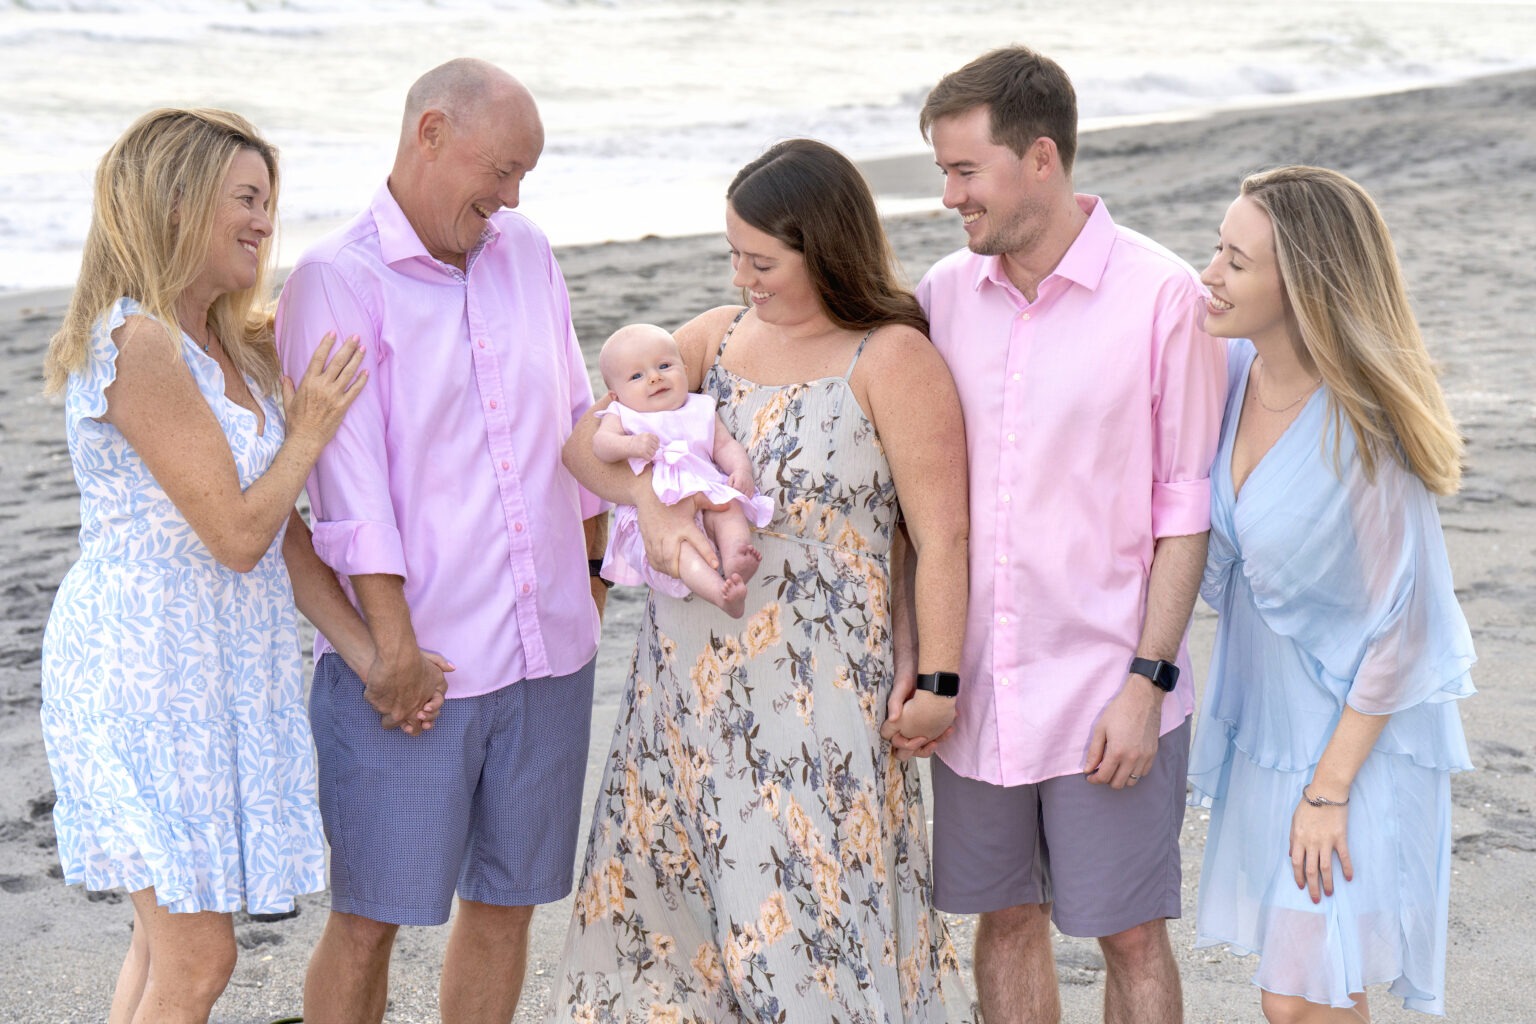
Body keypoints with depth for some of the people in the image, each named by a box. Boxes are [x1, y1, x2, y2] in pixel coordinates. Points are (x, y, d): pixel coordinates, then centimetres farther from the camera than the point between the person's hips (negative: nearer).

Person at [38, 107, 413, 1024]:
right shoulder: (138, 345, -18)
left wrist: (374, 659, 2)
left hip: (222, 666, 9)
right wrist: (311, 431, -6)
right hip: (146, 664, -9)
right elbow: (237, 533, -20)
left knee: (169, 939, 16)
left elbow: (284, 537, 8)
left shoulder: (231, 349, 11)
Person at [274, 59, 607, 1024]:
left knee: (507, 900, 14)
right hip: (415, 665, -5)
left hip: (550, 653, 6)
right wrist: (397, 647, -17)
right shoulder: (335, 281, -8)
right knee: (369, 917, 3)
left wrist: (595, 566, 15)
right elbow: (352, 480, -14)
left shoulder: (528, 253, 10)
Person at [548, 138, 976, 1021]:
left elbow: (941, 537, -10)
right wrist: (651, 500, -15)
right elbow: (584, 436, 4)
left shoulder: (892, 359, -9)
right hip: (696, 672, 6)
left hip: (820, 684, -6)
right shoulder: (718, 337, 8)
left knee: (809, 897, -1)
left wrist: (936, 680, -11)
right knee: (670, 877, 12)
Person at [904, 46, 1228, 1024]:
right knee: (1006, 920, 15)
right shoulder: (945, 292, 3)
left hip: (1107, 693, -4)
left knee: (1130, 935, 7)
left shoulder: (1162, 295, -10)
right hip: (978, 685, 4)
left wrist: (1147, 681, -11)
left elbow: (1187, 508, -7)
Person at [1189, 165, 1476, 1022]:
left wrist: (1329, 790, -15)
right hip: (1264, 718, 7)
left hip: (1357, 732, -6)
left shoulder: (1365, 436, -27)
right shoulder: (1230, 371, -8)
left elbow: (1400, 629, -19)